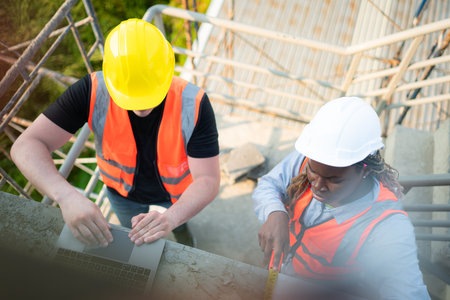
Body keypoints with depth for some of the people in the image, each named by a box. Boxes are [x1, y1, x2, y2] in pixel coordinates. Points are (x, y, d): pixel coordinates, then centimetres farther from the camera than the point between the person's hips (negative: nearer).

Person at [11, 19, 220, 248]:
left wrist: (171, 218, -57)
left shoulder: (194, 105, -38)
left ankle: (181, 230, 70)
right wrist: (66, 196, -55)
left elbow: (208, 181, -36)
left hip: (177, 192, -1)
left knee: (179, 223, 33)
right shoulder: (93, 92, -34)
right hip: (122, 191, 2)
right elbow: (27, 146, -36)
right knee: (132, 231, 33)